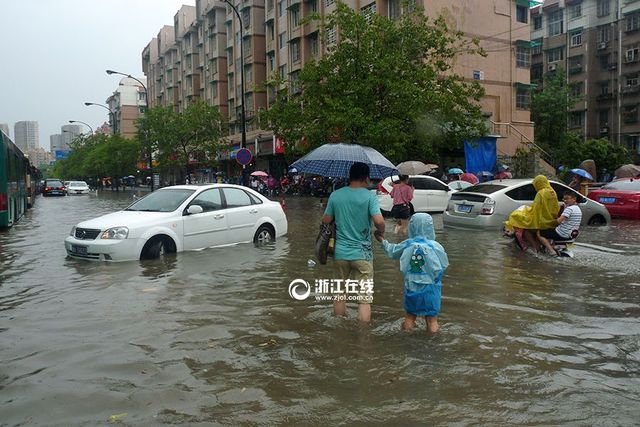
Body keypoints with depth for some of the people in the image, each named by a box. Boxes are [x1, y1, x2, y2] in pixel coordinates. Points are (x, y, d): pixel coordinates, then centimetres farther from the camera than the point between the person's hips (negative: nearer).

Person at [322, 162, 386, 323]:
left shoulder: (335, 195, 1)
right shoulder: (370, 197, -9)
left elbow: (326, 221, 6)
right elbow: (379, 221, -20)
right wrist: (380, 232, 0)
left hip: (340, 253, 4)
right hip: (362, 254, -4)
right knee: (364, 299, 2)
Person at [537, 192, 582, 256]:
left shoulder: (569, 208, -20)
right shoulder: (578, 209, 11)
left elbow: (559, 221, -29)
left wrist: (554, 220, -8)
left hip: (562, 235, -10)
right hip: (571, 235, 10)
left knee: (539, 233, -1)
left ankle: (551, 251, -10)